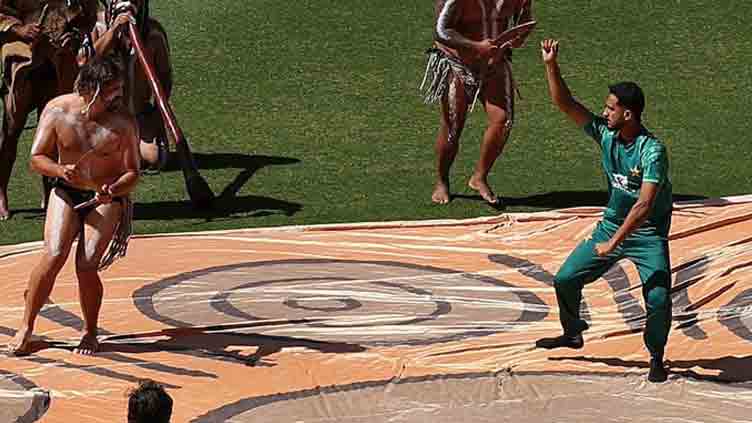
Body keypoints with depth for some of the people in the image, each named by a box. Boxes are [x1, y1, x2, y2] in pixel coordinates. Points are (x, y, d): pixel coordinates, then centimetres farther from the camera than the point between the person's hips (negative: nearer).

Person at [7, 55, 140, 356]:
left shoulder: (123, 123, -14)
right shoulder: (58, 110, -10)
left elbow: (133, 172, -8)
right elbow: (36, 158, -5)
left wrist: (113, 191, -29)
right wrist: (60, 170, -25)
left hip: (106, 199, -1)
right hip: (66, 194, 1)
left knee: (86, 266, -15)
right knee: (54, 255, -18)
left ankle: (90, 333, 8)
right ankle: (26, 328, -5)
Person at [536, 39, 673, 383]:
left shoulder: (653, 151, -28)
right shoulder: (605, 133, -8)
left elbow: (644, 205, -33)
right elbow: (565, 104, -7)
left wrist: (613, 243, -35)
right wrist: (551, 66, -20)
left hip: (648, 233, -6)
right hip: (612, 223, 6)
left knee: (658, 299, -18)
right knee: (565, 279, 5)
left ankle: (656, 357, 7)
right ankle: (573, 333, 31)